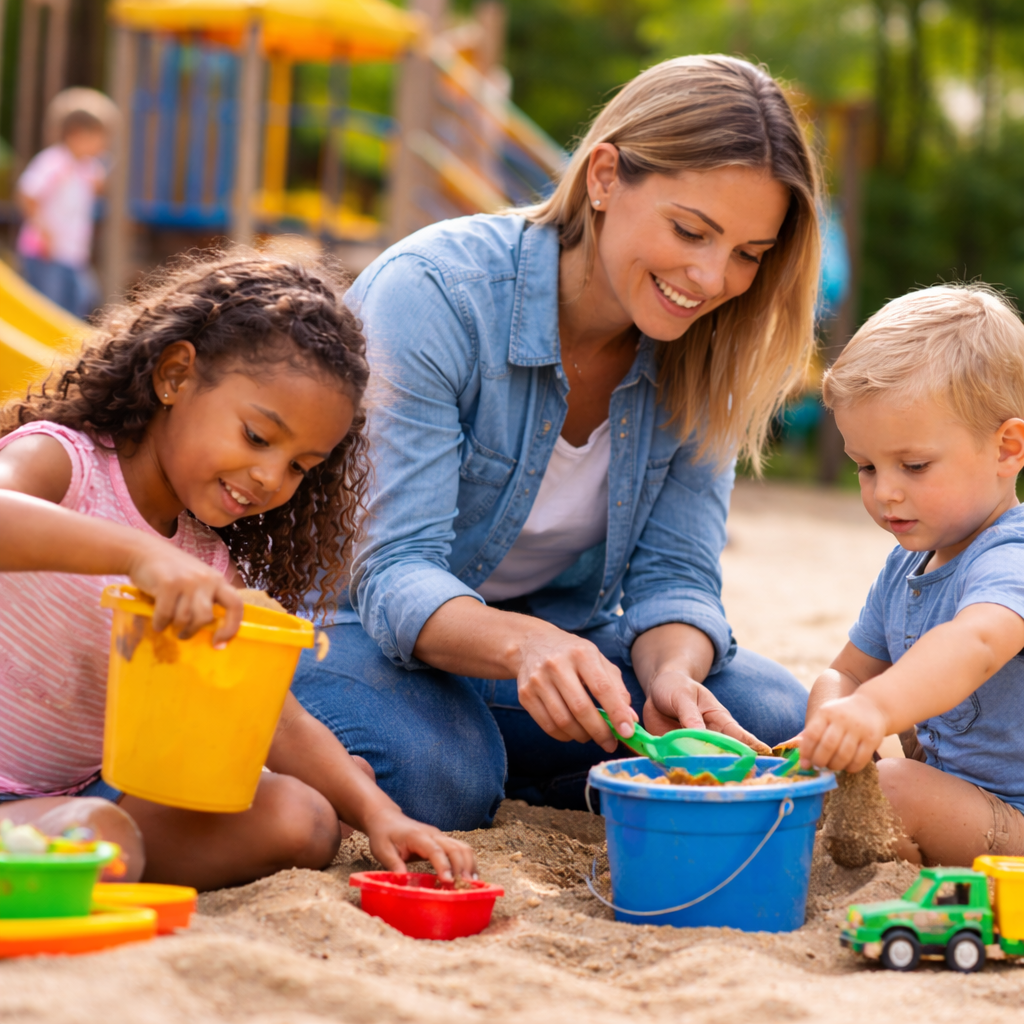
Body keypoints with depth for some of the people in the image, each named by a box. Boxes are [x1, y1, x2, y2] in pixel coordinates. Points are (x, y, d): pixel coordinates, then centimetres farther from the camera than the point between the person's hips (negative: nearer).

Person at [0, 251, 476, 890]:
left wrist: (378, 813, -14)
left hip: (97, 785, 6)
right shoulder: (59, 460, -13)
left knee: (301, 817, -8)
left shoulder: (208, 566, 7)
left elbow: (281, 721, 4)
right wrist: (138, 552, -51)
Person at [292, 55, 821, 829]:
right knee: (431, 773, -37)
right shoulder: (433, 293, -26)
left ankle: (493, 765, 3)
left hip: (555, 637, 5)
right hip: (366, 627, -5)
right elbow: (397, 573, -30)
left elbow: (674, 573, -10)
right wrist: (522, 645, -52)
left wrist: (672, 677, -35)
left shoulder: (701, 350, -9)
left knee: (778, 723, -15)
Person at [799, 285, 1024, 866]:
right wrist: (830, 724, -11)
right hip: (948, 782, 10)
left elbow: (976, 643, -45)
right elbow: (851, 671, 16)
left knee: (894, 790, -29)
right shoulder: (907, 567, 10)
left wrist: (876, 708, -65)